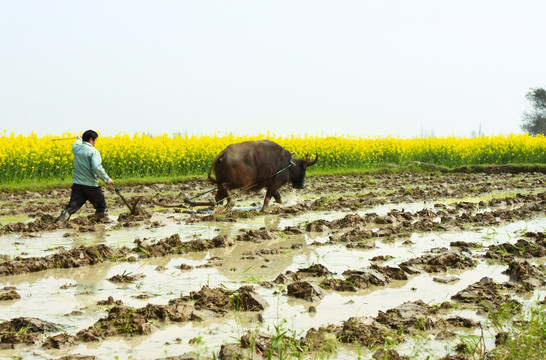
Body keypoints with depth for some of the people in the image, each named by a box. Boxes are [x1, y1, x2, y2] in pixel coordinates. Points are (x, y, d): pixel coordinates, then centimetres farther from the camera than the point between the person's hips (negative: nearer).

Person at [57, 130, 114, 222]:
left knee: (72, 206, -1)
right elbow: (96, 168, -27)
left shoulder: (77, 148, 6)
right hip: (91, 186, -5)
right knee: (101, 206, 16)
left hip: (77, 184, 5)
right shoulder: (93, 152, -14)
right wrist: (107, 179, -19)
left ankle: (61, 220, -22)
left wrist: (79, 139, 55)